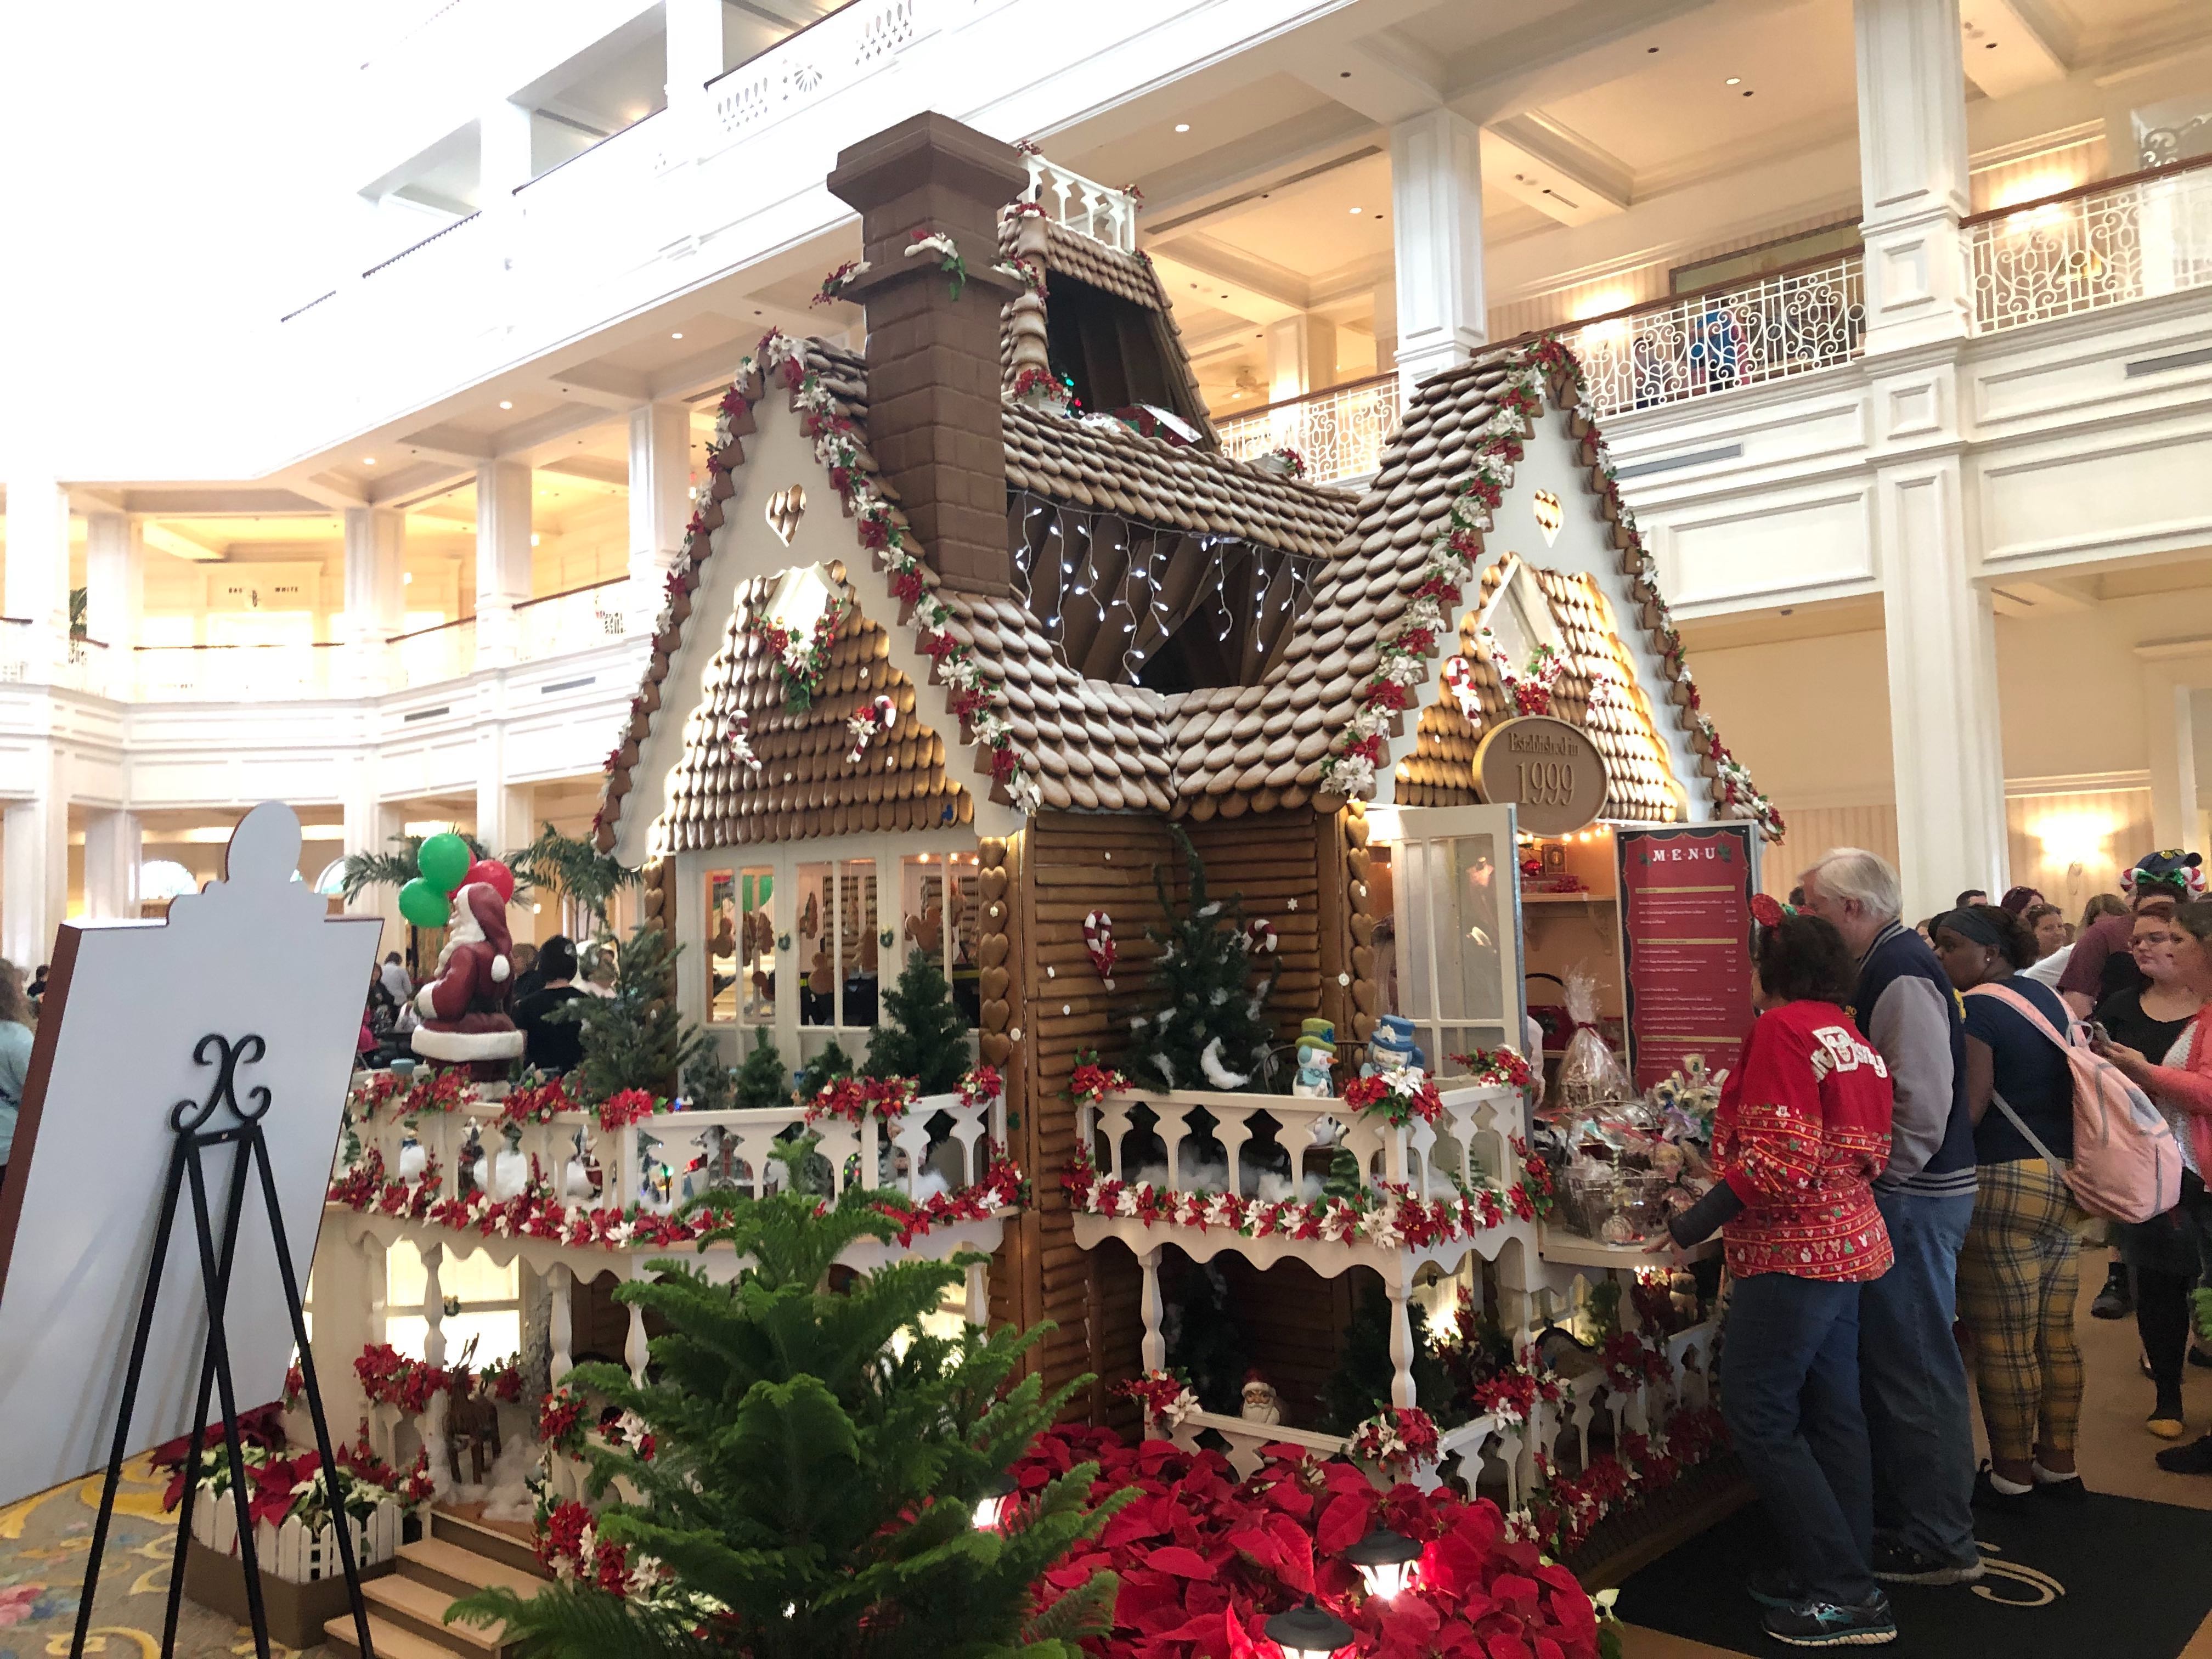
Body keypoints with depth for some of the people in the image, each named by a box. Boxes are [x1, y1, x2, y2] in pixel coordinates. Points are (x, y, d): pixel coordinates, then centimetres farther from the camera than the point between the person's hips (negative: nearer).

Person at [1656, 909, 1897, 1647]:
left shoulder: (1782, 1028, -14)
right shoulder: (1854, 1039, 13)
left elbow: (1781, 1157, -22)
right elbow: (1869, 1150, 15)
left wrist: (1701, 1218, -18)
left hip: (1794, 1252, -10)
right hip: (1851, 1242, 10)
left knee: (1758, 1415, -3)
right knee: (1832, 1412, 14)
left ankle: (1845, 1593, 1)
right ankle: (1842, 1577, 23)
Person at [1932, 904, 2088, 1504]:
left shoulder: (1977, 1008, -11)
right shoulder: (2051, 1000, 14)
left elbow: (1966, 1111, -18)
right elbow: (2072, 1088, 19)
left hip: (2006, 1188, -9)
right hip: (2065, 1184, 9)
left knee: (2003, 1342, 2)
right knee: (2056, 1335, 15)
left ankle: (2013, 1475, 10)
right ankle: (2059, 1464, 23)